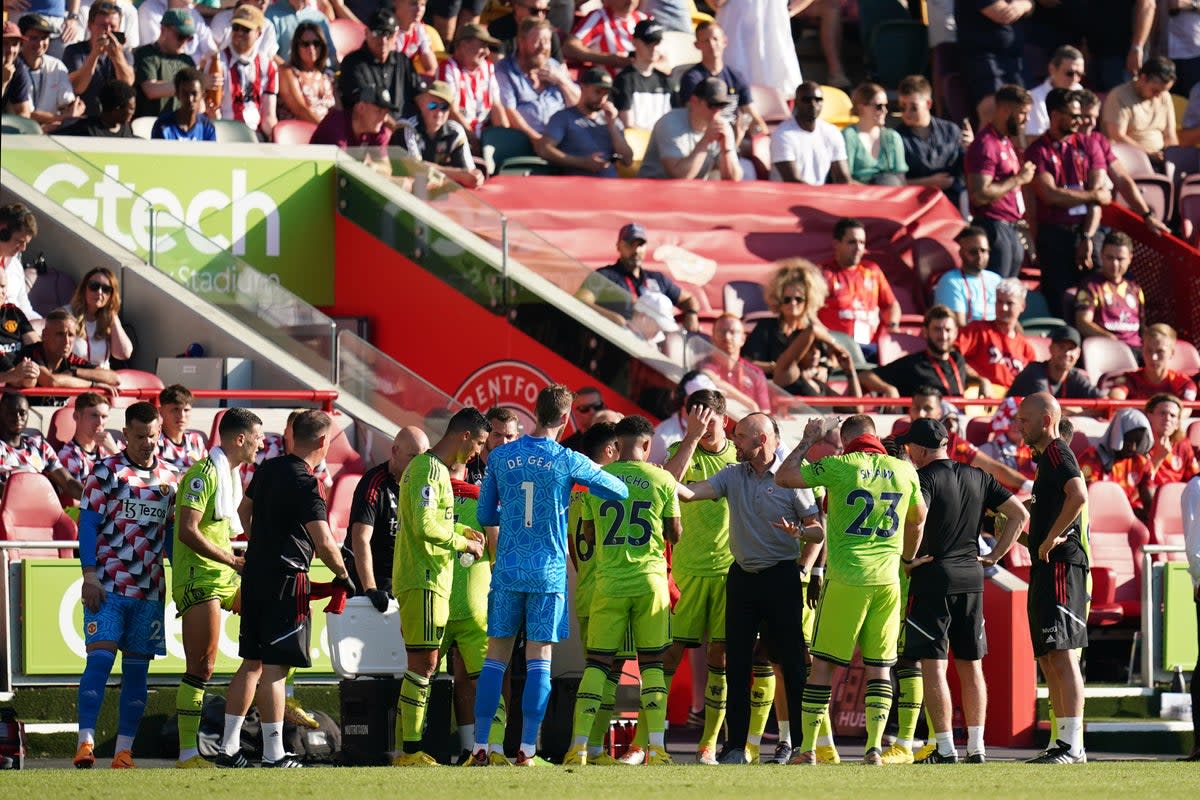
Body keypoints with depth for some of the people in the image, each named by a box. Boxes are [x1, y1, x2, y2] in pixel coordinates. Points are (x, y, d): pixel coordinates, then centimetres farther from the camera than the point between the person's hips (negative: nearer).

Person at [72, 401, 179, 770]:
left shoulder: (170, 477, 12)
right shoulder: (106, 472, -1)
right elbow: (88, 524, -4)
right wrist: (89, 575, -13)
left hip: (151, 589, 4)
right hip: (107, 586, -4)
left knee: (137, 667, 4)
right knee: (100, 657, -14)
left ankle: (124, 749, 7)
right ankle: (85, 742, -15)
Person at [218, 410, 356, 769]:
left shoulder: (268, 469, 9)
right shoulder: (304, 484, -17)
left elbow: (245, 510, 27)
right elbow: (324, 543, -23)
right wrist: (343, 577, -6)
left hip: (255, 574, 8)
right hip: (286, 580, -8)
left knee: (252, 662, 14)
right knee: (275, 666, -7)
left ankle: (228, 747, 15)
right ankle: (274, 755, -5)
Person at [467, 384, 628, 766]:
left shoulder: (500, 457, 2)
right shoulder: (569, 462, -5)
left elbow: (485, 515, 9)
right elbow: (620, 492, 5)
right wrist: (586, 479, 23)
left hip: (507, 572, 2)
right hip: (549, 573, -2)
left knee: (496, 655, 6)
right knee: (539, 658, 1)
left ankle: (480, 748, 3)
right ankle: (527, 749, -3)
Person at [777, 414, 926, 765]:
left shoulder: (840, 466, -5)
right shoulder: (904, 471, 7)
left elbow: (783, 476, 3)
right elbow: (918, 518, 23)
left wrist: (808, 441, 17)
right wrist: (908, 557, 40)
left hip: (845, 579, -3)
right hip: (887, 579, 3)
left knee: (823, 663, 4)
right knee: (879, 667, 7)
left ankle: (807, 748, 5)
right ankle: (874, 747, -1)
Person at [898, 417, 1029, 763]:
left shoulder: (925, 478, -8)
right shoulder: (978, 478, 11)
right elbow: (1019, 515, 10)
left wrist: (908, 559, -14)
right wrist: (995, 555, 11)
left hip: (932, 578, -6)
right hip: (972, 578, 6)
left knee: (933, 665, -3)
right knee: (971, 666, 12)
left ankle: (945, 748, -8)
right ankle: (976, 746, 10)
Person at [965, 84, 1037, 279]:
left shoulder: (1005, 142, 17)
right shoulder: (986, 145, -14)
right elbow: (980, 195, -23)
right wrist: (1018, 179, -16)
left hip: (1009, 228, 10)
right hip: (994, 228, -10)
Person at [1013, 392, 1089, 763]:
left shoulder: (1057, 452, -8)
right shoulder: (1047, 458, 23)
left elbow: (1079, 496, -28)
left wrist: (1051, 539, -21)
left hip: (1060, 566, -11)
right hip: (1047, 570, 11)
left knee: (1062, 656, -14)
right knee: (1049, 660, 11)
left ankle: (1073, 745, -18)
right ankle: (1064, 743, 12)